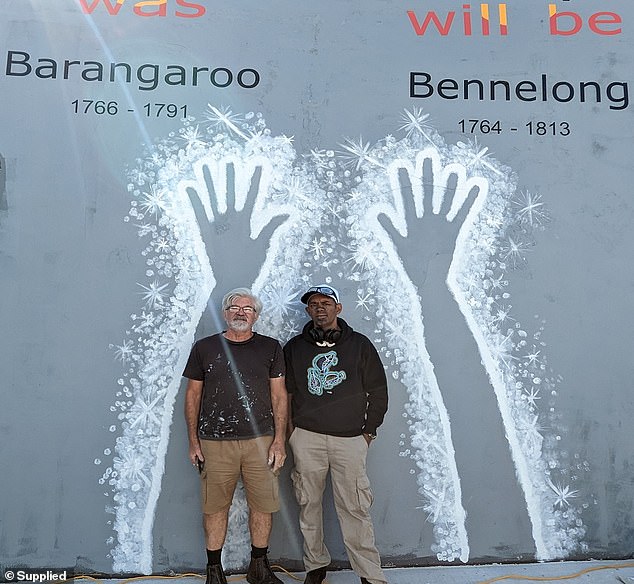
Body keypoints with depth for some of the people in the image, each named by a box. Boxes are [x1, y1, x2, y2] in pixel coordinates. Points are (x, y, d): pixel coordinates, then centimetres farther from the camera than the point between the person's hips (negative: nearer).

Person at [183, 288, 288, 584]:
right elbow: (193, 395, 8)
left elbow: (279, 395, 5)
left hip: (261, 441, 1)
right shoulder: (204, 348, 5)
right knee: (216, 507, 6)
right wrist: (193, 441, 4)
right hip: (215, 442, 0)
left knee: (263, 505, 6)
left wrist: (279, 440, -1)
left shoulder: (270, 348, 5)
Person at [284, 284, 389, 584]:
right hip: (306, 438, 2)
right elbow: (284, 392, 14)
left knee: (354, 508, -3)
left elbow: (378, 391, 10)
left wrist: (369, 430, 7)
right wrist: (290, 428, 6)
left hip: (350, 438, -1)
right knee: (309, 504, 7)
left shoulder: (360, 345, 8)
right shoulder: (295, 347, 10)